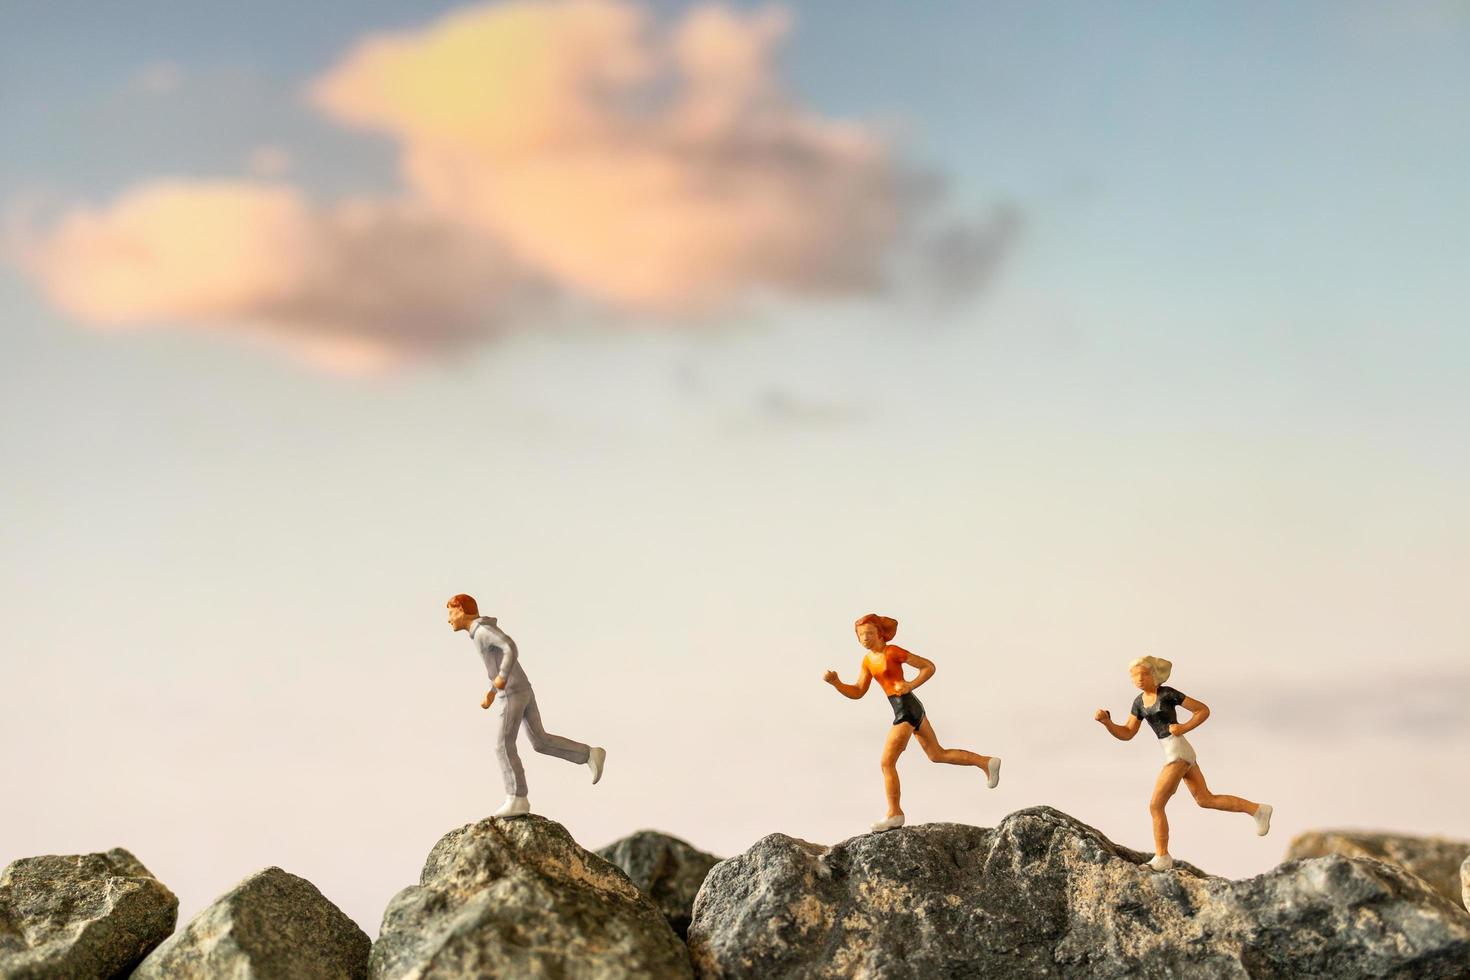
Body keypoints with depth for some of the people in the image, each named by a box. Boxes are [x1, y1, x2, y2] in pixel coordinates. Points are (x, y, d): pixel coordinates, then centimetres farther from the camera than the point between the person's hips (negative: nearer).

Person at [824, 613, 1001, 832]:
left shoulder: (894, 652, -12)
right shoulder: (868, 660, 11)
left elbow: (929, 666, -7)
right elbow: (857, 693, 9)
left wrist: (910, 686, -21)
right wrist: (835, 682, -7)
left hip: (907, 709, -9)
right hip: (909, 709, 9)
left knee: (886, 763, -4)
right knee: (938, 755, 20)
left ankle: (895, 814, 5)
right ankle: (987, 762, 23)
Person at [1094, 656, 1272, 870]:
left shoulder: (1168, 693, -8)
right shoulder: (1140, 702, 13)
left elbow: (1204, 710, -3)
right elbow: (1126, 734, 11)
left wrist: (1183, 729, -15)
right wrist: (1106, 721, -6)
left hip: (1178, 752, -9)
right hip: (1175, 753, 9)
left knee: (1155, 806, -7)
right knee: (1206, 800, 14)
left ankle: (1162, 858, 0)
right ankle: (1258, 810, 19)